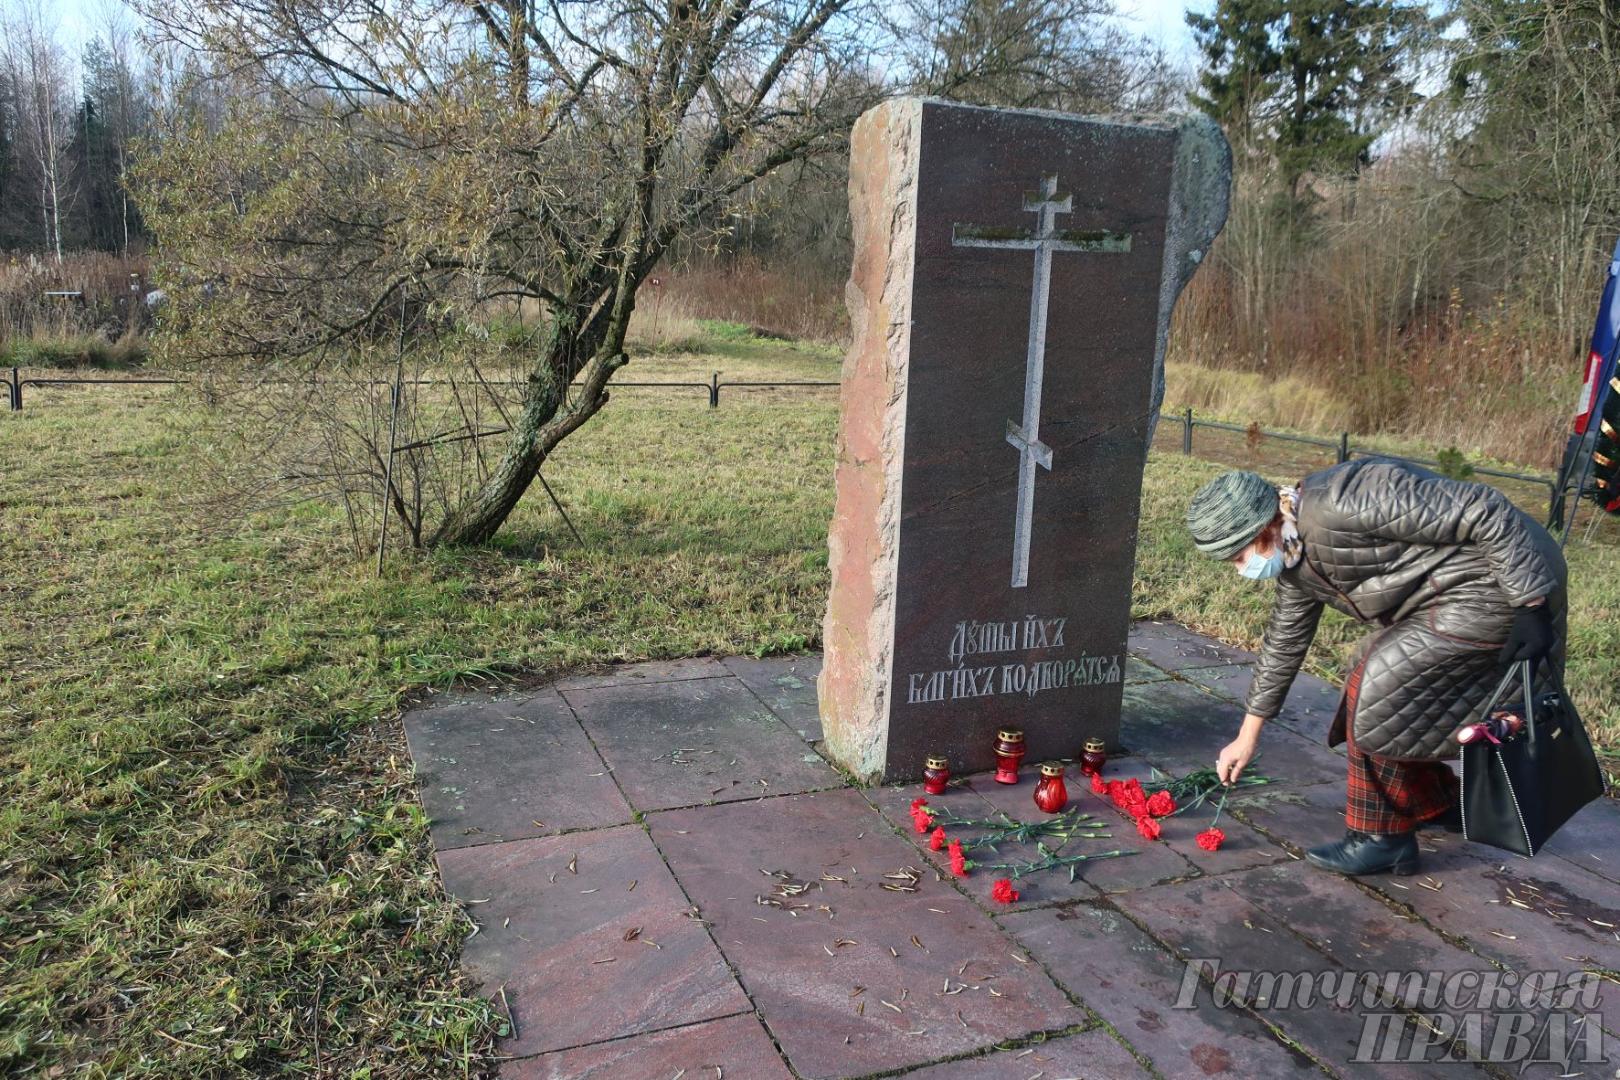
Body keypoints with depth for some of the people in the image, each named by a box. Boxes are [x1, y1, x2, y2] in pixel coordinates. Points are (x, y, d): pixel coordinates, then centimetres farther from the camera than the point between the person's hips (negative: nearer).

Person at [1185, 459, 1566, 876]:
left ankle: (1382, 837, 0)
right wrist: (1247, 737, 21)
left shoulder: (1340, 502, -27)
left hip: (1503, 587, -9)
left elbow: (1485, 512, -25)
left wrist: (1531, 605, -24)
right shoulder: (1294, 563, 4)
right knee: (1382, 698, 13)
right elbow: (1283, 644, 16)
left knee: (1379, 689, -13)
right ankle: (1436, 805, 33)